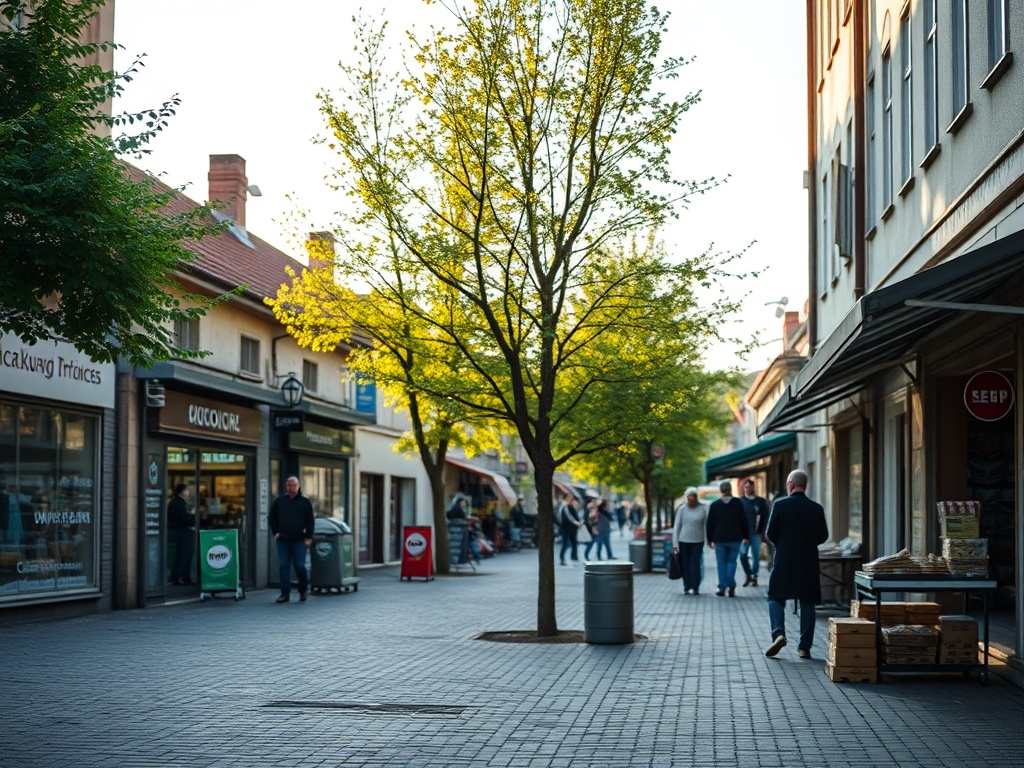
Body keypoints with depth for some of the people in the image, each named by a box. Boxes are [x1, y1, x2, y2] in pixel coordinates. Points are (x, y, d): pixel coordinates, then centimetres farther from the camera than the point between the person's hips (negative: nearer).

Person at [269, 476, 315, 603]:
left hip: (299, 540, -2)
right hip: (283, 540, 2)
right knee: (283, 566, 1)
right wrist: (275, 532, 5)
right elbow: (272, 518, 16)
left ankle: (303, 590, 16)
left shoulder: (305, 502, 4)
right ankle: (285, 593, 5)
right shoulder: (279, 501, 9)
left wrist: (309, 537, -3)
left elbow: (310, 521, 4)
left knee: (300, 566, -4)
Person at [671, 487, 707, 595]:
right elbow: (676, 526, 1)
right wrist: (675, 544, -3)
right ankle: (687, 588, 11)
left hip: (697, 541, -1)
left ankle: (696, 588, -4)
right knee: (685, 565, 2)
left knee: (695, 563, -10)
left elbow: (706, 525, 4)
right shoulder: (682, 509, 0)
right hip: (683, 541, 1)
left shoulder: (702, 509, 0)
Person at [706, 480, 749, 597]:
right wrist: (746, 536, 8)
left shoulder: (714, 505, 0)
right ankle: (731, 586, -10)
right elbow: (743, 521, 0)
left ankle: (722, 588, 6)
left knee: (721, 563, 7)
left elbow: (710, 523, 4)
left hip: (719, 539, 0)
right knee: (731, 561, 6)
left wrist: (709, 539, 12)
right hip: (735, 538, 0)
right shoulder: (738, 503, -2)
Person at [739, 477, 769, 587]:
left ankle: (754, 576, 16)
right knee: (743, 554, -8)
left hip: (756, 533, 0)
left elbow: (765, 517, 5)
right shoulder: (740, 501, 6)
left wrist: (763, 531, -4)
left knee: (756, 556, 5)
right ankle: (748, 575, 9)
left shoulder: (760, 501, 6)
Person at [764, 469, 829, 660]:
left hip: (784, 560, -2)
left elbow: (770, 533, -6)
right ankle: (805, 647, 7)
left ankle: (778, 633, -12)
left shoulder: (780, 505, -7)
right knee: (807, 603, 8)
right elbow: (823, 536, 2)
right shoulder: (816, 508, -1)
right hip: (809, 562, 2)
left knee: (776, 598, 10)